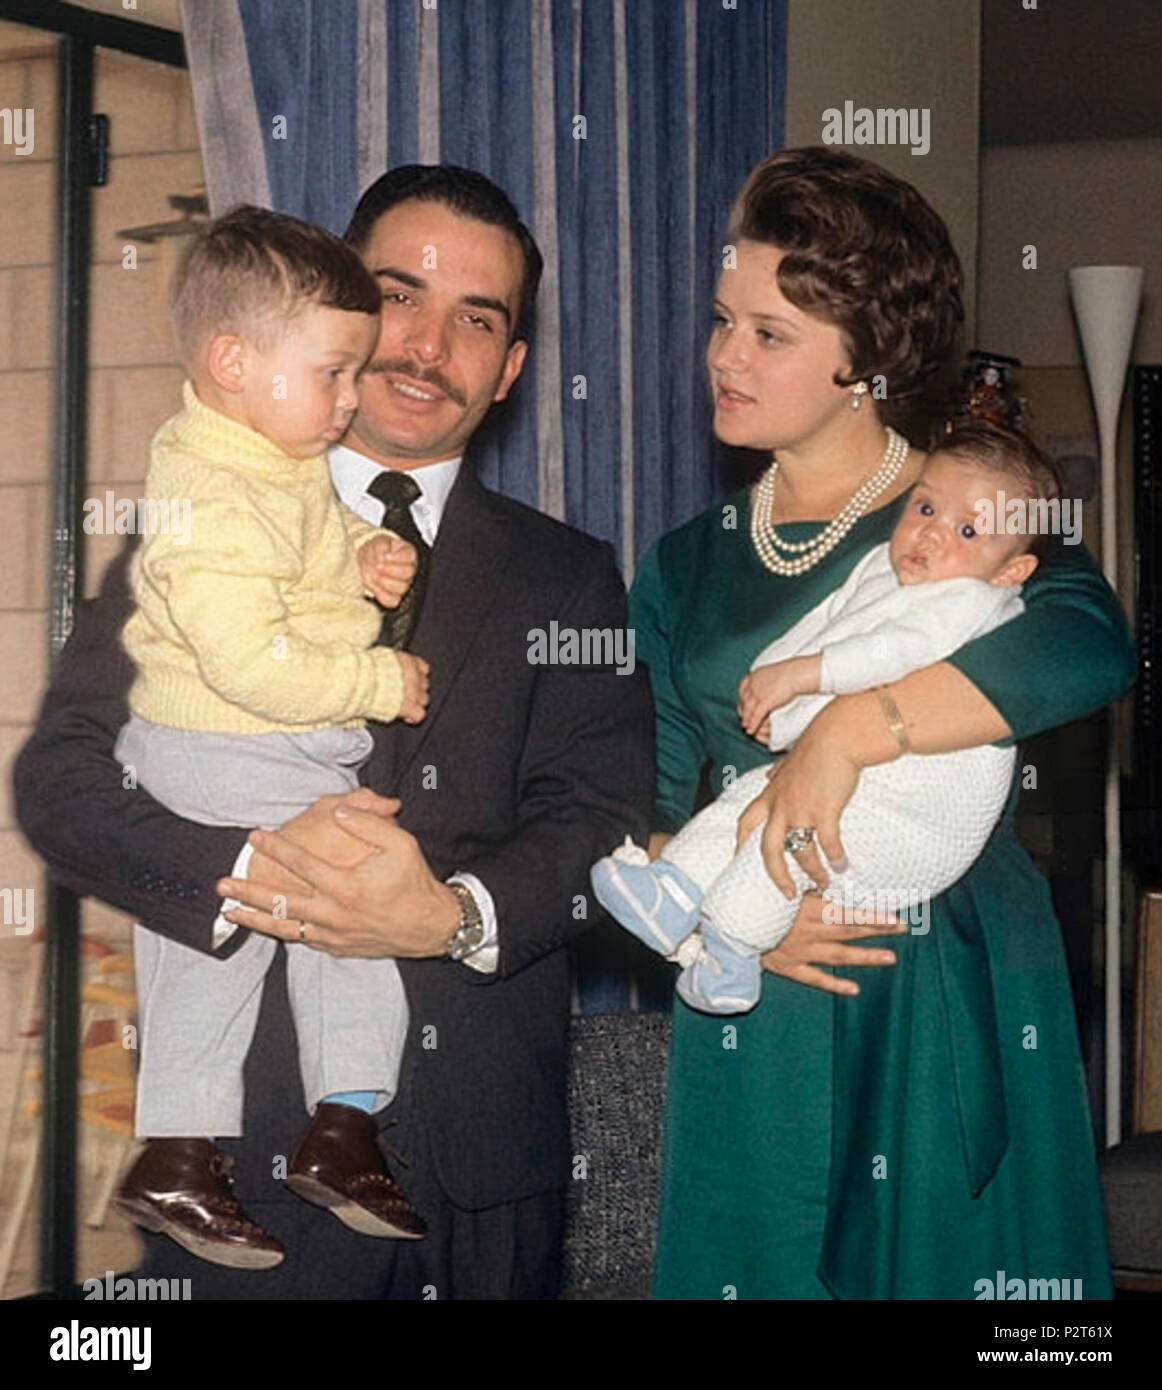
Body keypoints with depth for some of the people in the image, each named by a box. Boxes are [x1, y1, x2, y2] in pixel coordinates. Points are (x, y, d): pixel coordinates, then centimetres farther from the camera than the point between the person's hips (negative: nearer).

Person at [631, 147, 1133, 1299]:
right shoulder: (688, 566, 10)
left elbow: (1091, 646, -22)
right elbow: (636, 810, 7)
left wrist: (846, 731, -28)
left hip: (954, 1010, -3)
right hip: (755, 1020, 3)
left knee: (950, 1263, 2)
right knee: (755, 1265, 6)